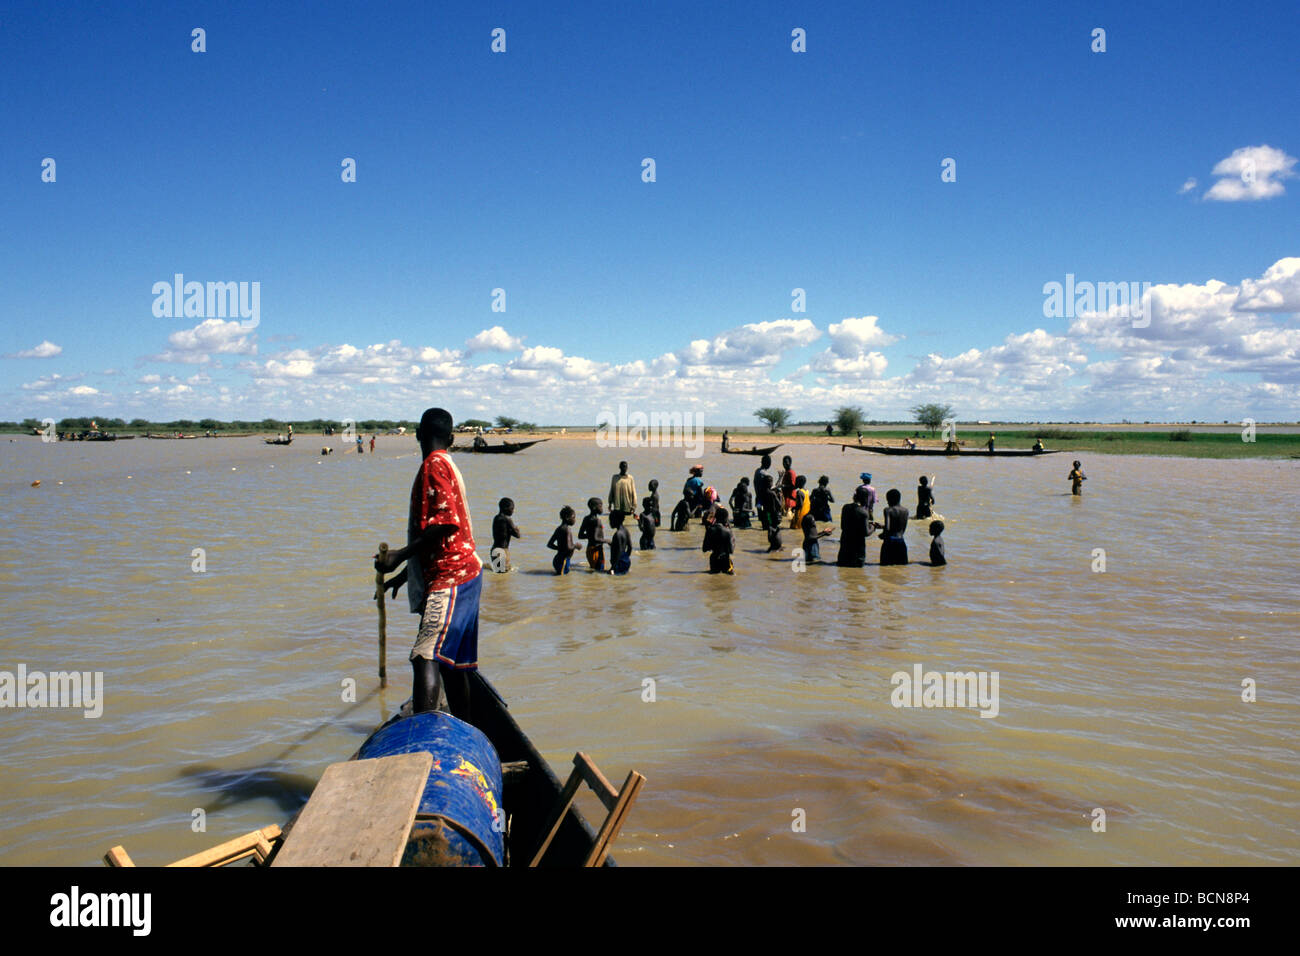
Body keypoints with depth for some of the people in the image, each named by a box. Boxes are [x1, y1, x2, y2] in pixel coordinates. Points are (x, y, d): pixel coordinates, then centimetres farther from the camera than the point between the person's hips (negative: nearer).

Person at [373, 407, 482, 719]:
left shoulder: (434, 465, -9)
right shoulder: (446, 465, 21)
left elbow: (446, 522, -22)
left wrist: (400, 555, -20)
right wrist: (405, 574, 34)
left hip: (450, 579, -10)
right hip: (459, 574, 10)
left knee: (425, 657, -22)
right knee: (452, 663, 16)